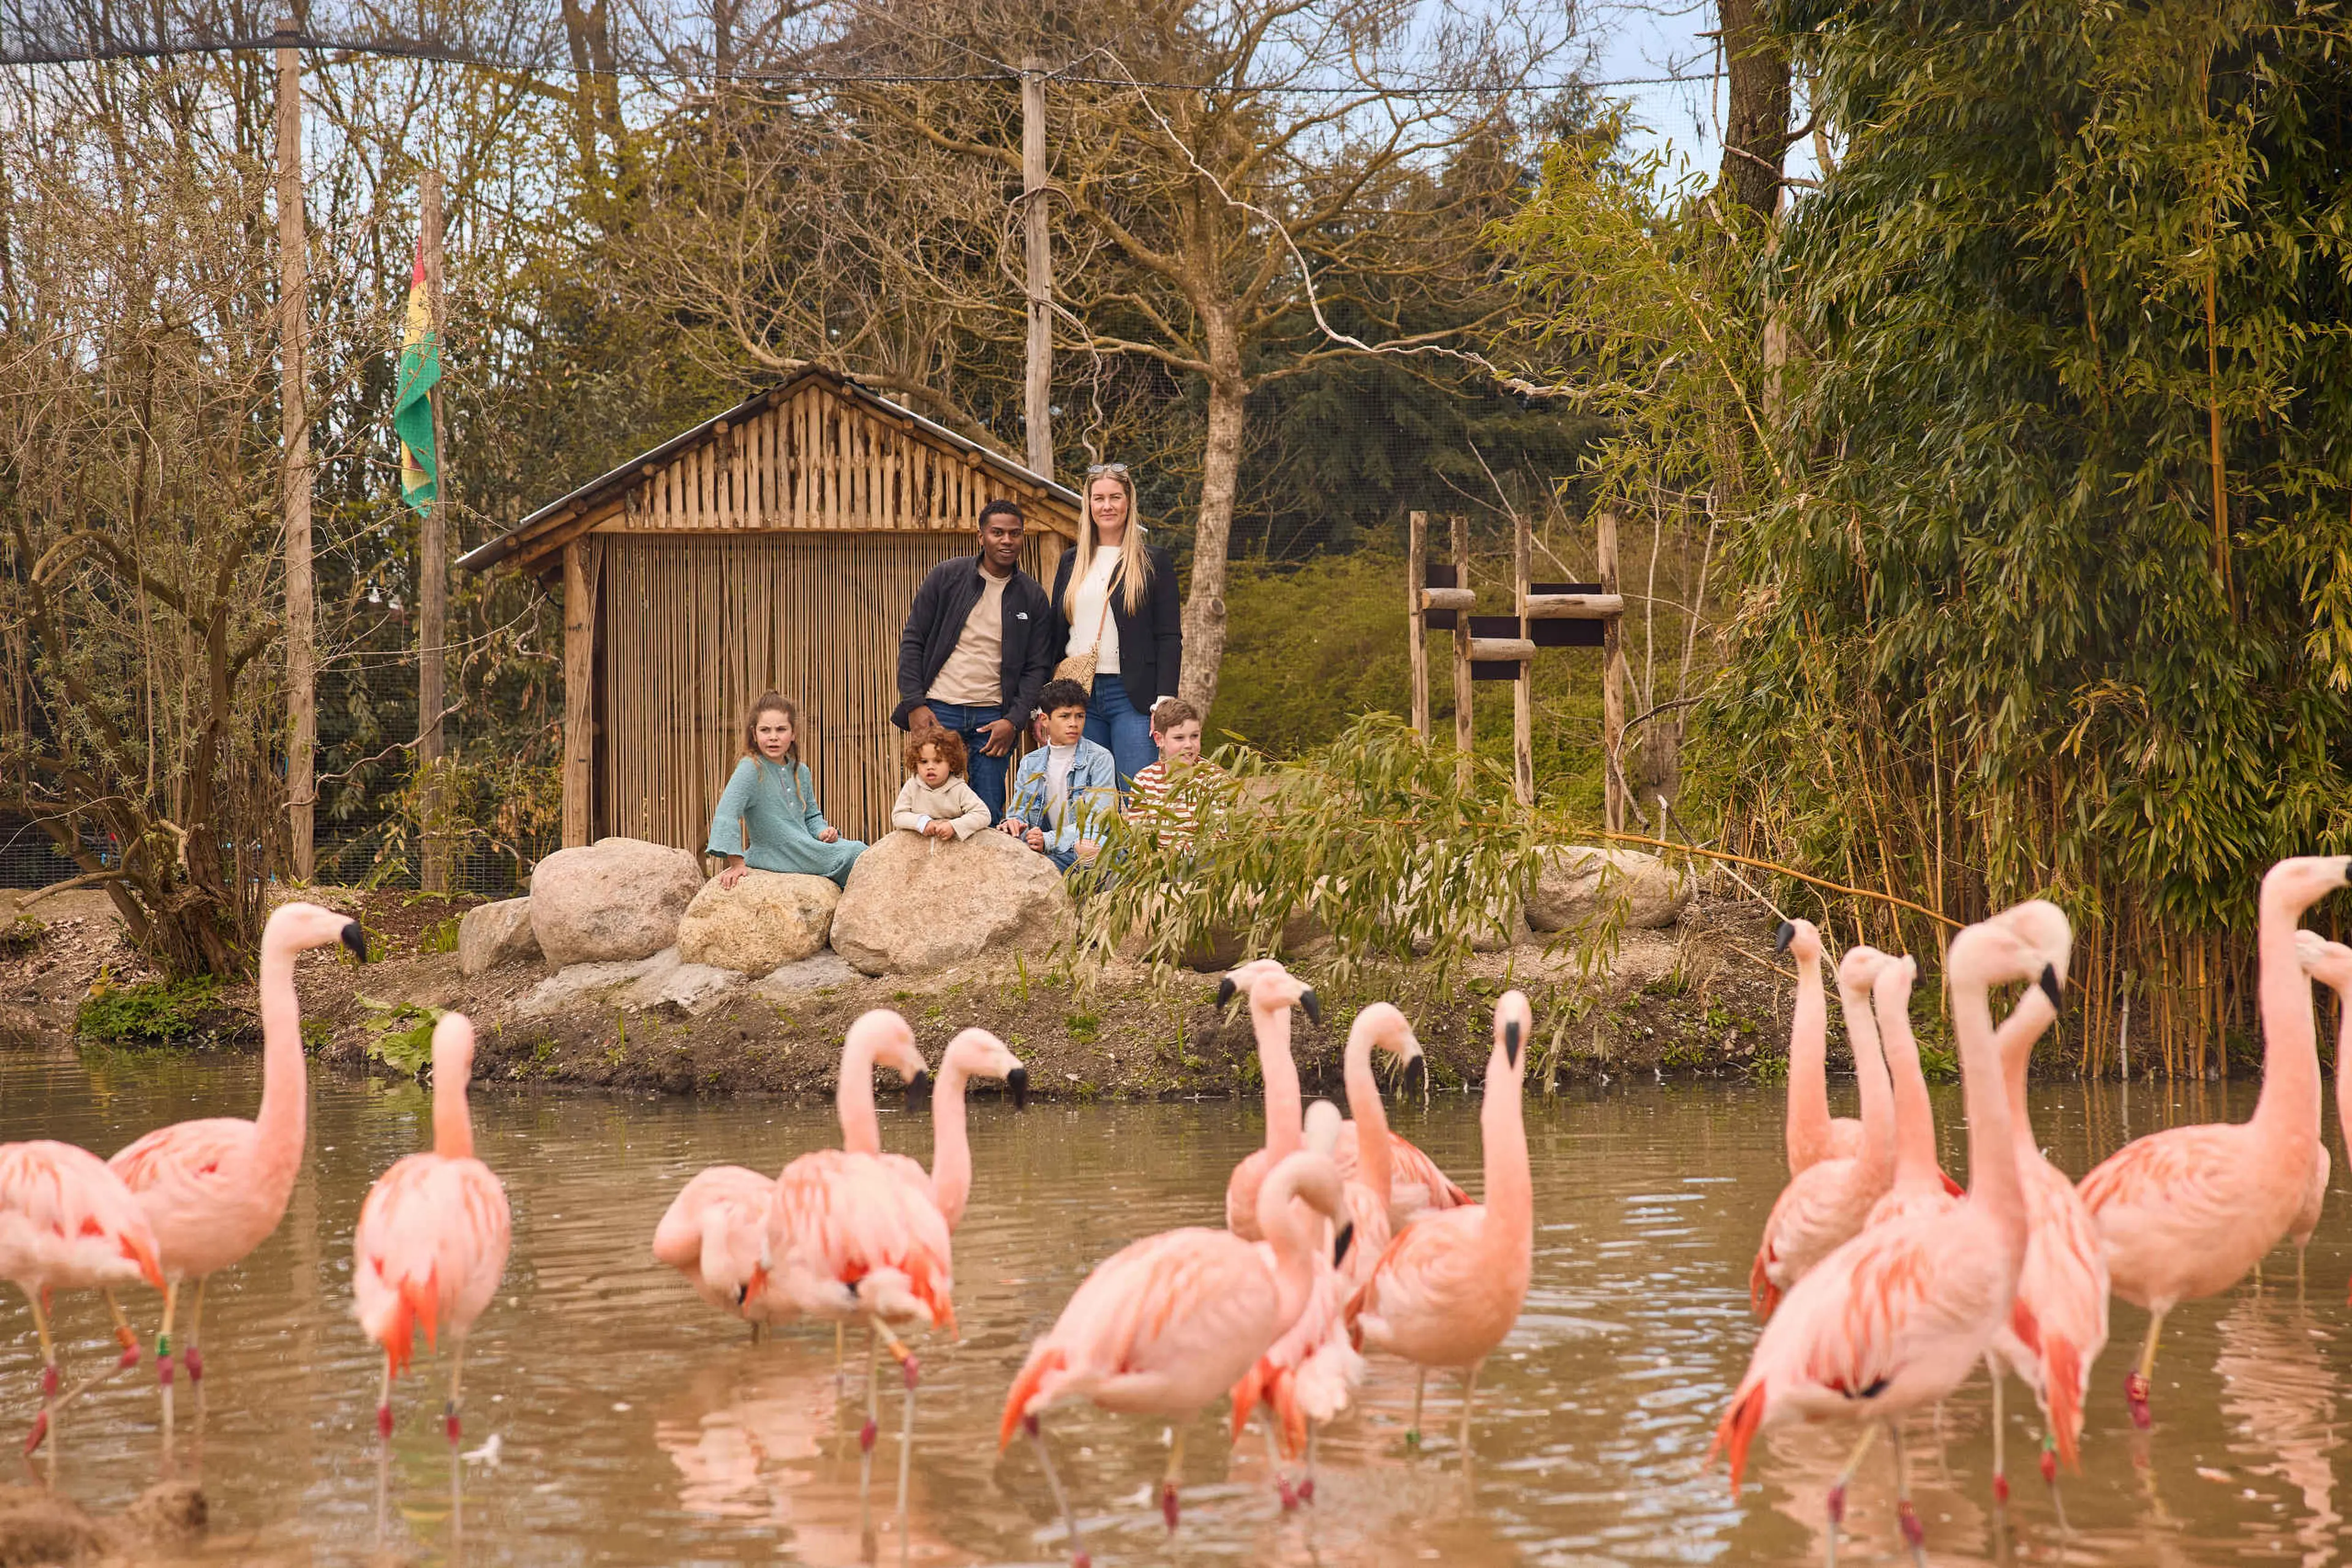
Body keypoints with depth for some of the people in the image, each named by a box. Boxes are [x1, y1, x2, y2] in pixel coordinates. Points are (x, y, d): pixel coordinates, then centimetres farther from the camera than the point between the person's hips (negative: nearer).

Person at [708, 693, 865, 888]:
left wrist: (823, 832, -1)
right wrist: (736, 863, -25)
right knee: (855, 854, -13)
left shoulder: (800, 772, 9)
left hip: (806, 850, 8)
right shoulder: (751, 769, -14)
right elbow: (727, 814, -22)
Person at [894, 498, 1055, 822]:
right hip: (938, 710, -1)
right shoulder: (947, 576, 3)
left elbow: (1038, 667, 7)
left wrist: (1014, 721, -6)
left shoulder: (1033, 597, 7)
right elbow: (912, 641, 4)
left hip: (994, 717, 1)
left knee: (989, 815, -3)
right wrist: (915, 704, -5)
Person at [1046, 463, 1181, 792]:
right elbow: (1056, 635, 18)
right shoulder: (1071, 562, 16)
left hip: (1132, 695, -4)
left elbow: (1169, 637, -1)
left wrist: (1165, 702, -11)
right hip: (1078, 694, 4)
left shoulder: (1153, 561, 4)